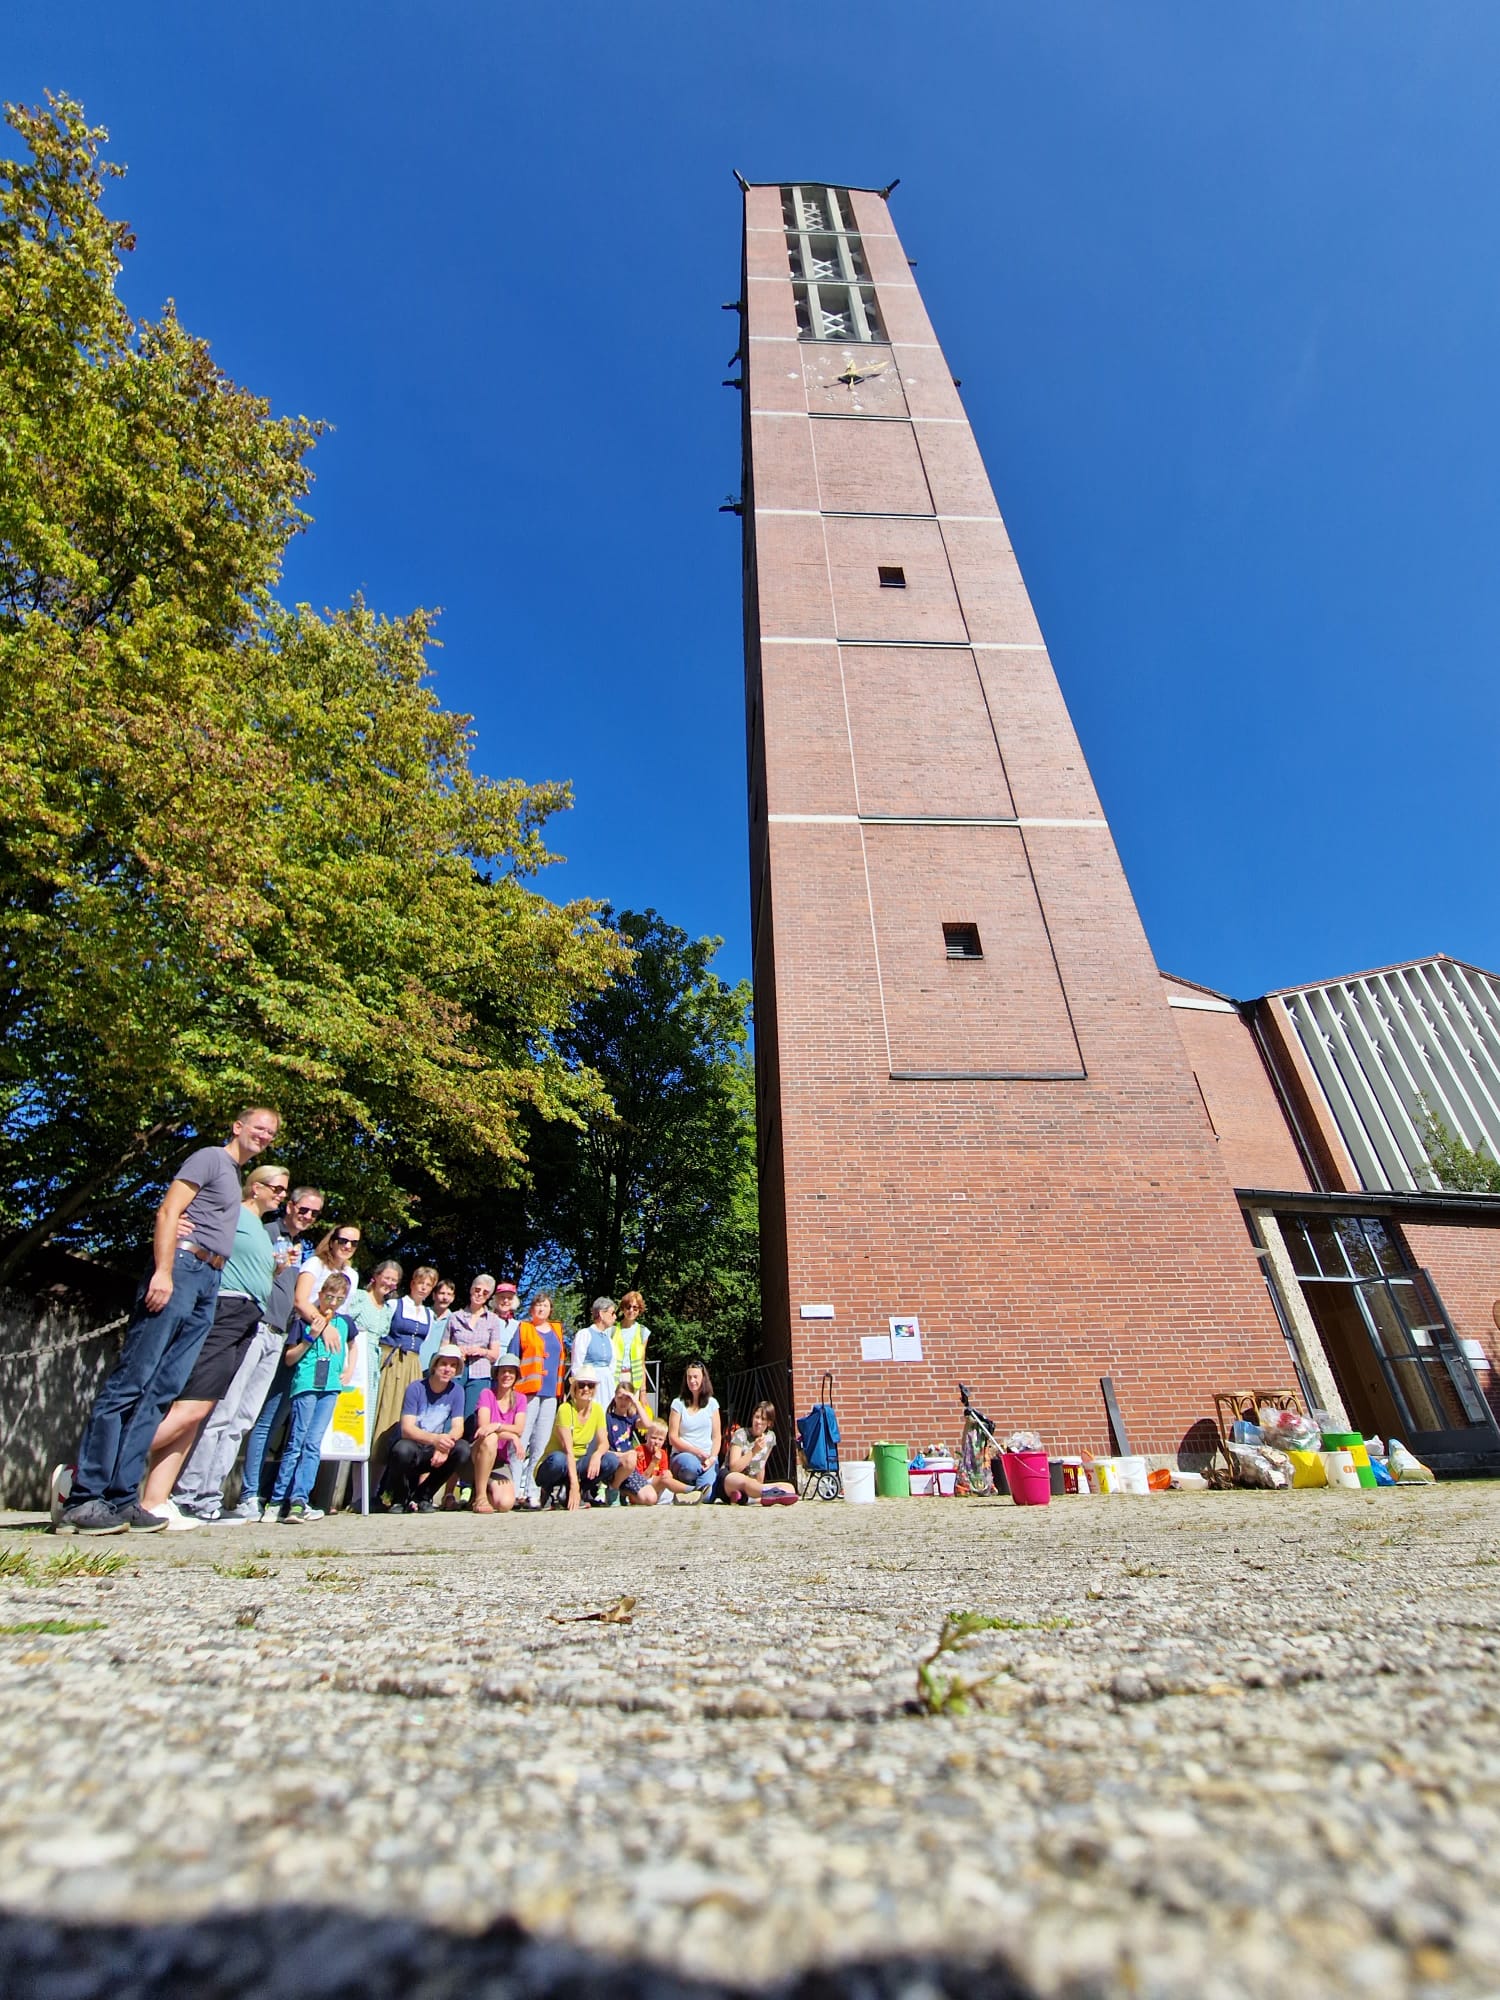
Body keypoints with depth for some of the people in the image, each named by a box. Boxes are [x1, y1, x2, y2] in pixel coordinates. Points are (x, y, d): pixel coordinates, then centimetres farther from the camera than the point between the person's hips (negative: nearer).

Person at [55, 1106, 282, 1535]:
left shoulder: (236, 1178, 26)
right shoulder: (210, 1158, 1)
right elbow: (168, 1212, -9)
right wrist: (162, 1270, -18)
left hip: (209, 1283, 8)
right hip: (182, 1268, -8)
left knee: (161, 1392, 4)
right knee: (131, 1382, -8)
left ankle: (120, 1497, 5)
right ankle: (82, 1499, -5)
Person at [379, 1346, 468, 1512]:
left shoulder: (456, 1390, -3)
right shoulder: (416, 1388, -13)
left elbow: (458, 1427, -8)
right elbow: (407, 1429, -22)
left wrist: (445, 1444, -32)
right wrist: (435, 1439, -41)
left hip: (435, 1450, 3)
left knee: (463, 1450, -25)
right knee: (403, 1449, -36)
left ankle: (422, 1496, -3)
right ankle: (394, 1498, -5)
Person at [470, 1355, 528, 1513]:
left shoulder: (520, 1399, 5)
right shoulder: (487, 1394, -3)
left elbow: (519, 1429, -11)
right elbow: (483, 1426, -17)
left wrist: (497, 1426, -28)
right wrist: (511, 1436, -25)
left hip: (502, 1461, 3)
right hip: (478, 1457, -2)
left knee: (505, 1504, -22)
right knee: (490, 1438, -36)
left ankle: (487, 1490, 13)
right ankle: (479, 1496, -22)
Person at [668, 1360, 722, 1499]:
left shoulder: (711, 1403, 10)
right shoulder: (678, 1403, 4)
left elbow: (717, 1436, 9)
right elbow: (673, 1437, -2)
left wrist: (712, 1458, -10)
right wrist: (696, 1451, -13)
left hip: (707, 1458, 1)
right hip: (683, 1454, -1)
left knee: (706, 1497, -27)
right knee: (691, 1465, -38)